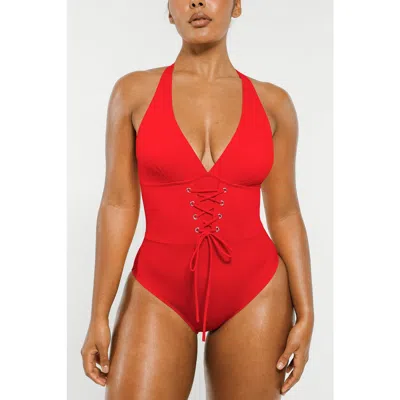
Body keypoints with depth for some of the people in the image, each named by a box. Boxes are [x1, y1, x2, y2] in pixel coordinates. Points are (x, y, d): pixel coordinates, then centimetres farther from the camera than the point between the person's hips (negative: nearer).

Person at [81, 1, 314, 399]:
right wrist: (99, 316, -5)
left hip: (254, 291, 1)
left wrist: (305, 313, 0)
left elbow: (284, 214, 3)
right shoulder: (134, 91, -1)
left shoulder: (273, 102, 2)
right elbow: (118, 205, -3)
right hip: (160, 293, -1)